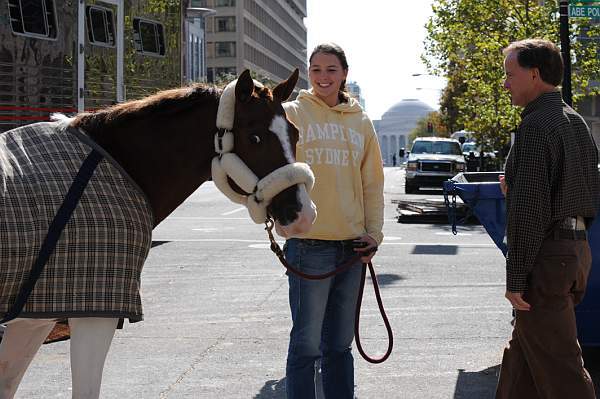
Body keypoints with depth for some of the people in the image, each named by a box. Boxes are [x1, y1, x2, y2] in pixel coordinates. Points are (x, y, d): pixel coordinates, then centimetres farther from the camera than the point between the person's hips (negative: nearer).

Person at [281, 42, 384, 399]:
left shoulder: (361, 122, 11)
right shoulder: (292, 114, 0)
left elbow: (373, 182, 13)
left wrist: (374, 232, 5)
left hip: (352, 244, 4)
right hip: (309, 241, -4)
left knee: (340, 342, 15)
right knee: (307, 342, -1)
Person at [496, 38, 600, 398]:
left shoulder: (536, 125, -15)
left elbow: (529, 209, -20)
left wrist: (515, 277, -17)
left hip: (546, 256, -10)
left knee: (558, 366, -4)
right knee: (523, 354, 19)